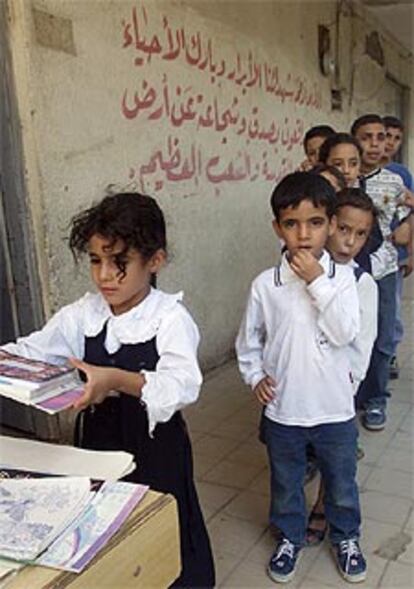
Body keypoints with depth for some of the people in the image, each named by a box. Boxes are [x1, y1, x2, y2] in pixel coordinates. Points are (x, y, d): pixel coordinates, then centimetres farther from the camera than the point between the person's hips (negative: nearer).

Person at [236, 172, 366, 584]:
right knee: (285, 483, 21)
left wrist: (317, 283, -23)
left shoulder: (342, 277, -8)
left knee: (341, 482, 21)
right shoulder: (265, 284, -9)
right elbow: (248, 340, 3)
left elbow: (344, 334, -20)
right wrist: (255, 377, -9)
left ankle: (346, 537, 47)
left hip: (334, 408, 0)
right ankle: (289, 537, 46)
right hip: (283, 409, 0)